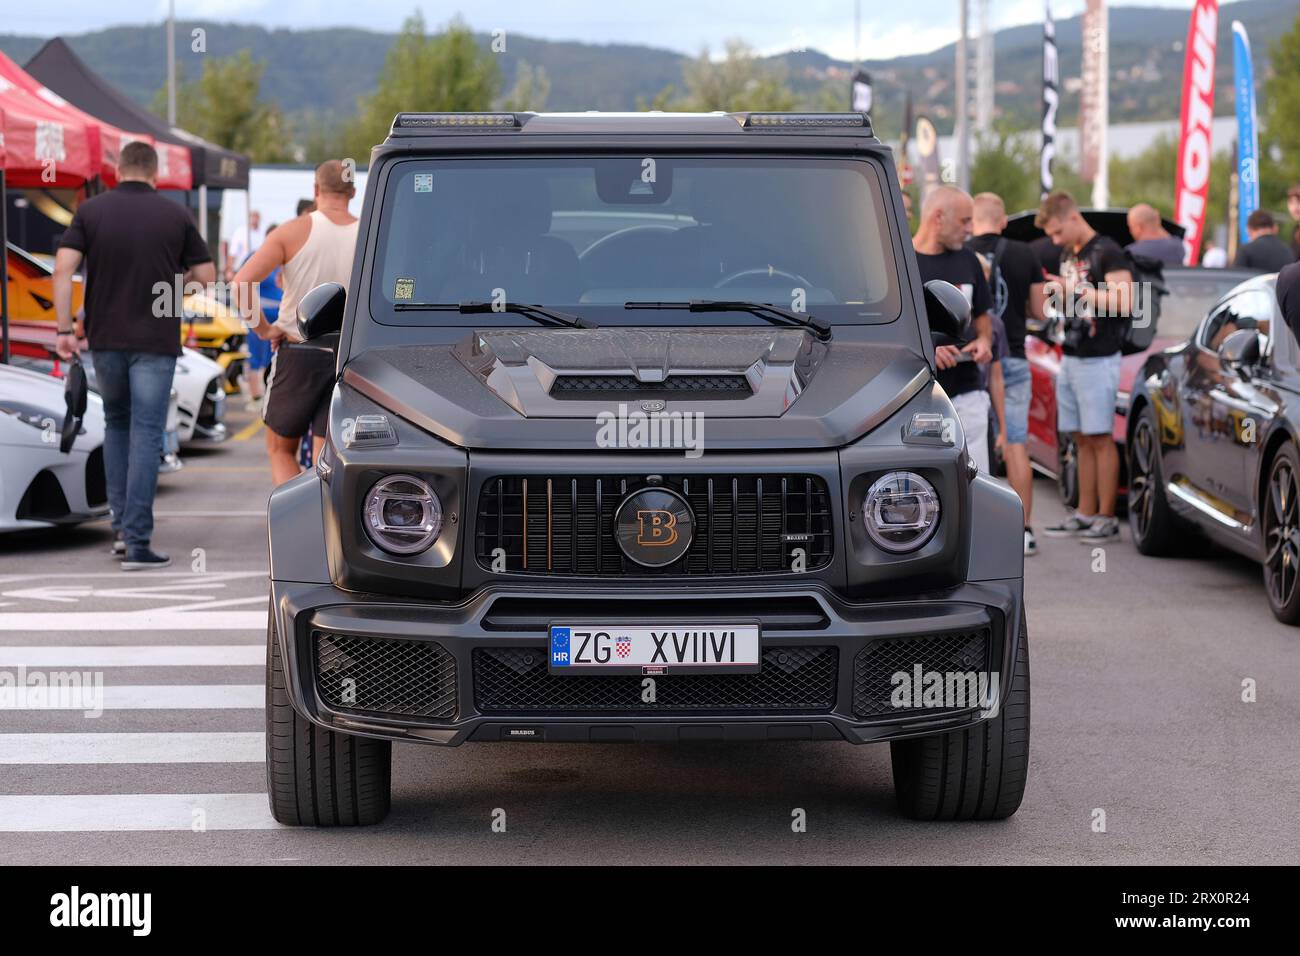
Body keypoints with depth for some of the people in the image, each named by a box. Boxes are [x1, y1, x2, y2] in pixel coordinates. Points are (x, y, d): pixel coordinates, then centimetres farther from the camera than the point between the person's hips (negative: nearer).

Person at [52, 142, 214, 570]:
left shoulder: (91, 210, 1)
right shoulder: (174, 215, 1)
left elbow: (63, 268, -9)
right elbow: (206, 274, 2)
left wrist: (64, 328, -5)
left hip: (105, 338, 2)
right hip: (155, 341, -2)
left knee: (117, 423, 22)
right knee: (145, 436, -2)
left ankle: (121, 525, 19)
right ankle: (137, 542, -9)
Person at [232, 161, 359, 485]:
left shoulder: (294, 231, -7)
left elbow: (241, 283, -16)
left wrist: (263, 329, -6)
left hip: (297, 353, -2)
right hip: (348, 358, 2)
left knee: (281, 450, 14)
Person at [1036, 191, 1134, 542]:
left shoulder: (1106, 252, -10)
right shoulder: (1068, 255, 17)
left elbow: (1123, 302, -19)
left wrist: (1076, 290, -18)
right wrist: (1056, 293, 6)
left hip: (1098, 359, -8)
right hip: (1070, 356, 8)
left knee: (1100, 438, -6)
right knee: (1082, 439, 9)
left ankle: (1106, 517, -3)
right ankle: (1085, 514, 13)